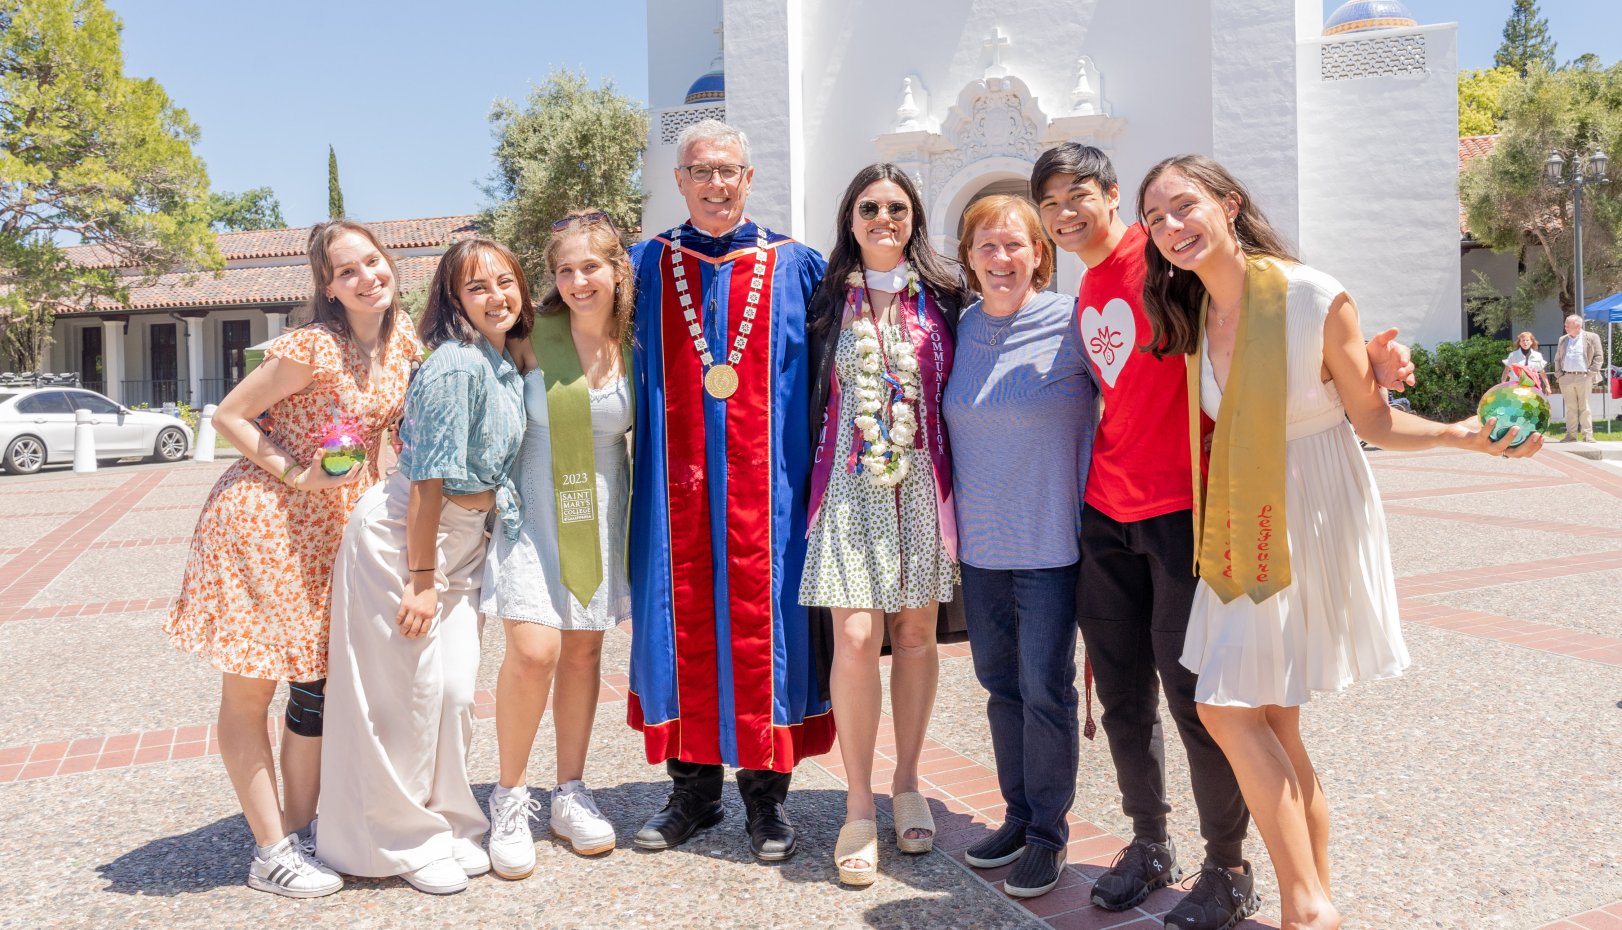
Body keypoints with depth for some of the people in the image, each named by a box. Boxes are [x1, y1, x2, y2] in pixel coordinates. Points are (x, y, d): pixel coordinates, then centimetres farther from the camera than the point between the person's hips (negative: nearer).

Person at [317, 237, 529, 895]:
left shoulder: (507, 365, 6)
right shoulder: (455, 365, -20)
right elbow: (428, 478, -21)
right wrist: (423, 578, -18)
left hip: (463, 538, 8)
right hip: (403, 535, -8)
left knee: (456, 684, 10)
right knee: (408, 687, 2)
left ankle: (449, 825, 26)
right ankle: (403, 840, 18)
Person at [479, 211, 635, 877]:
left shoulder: (634, 344, 0)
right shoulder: (533, 334, -8)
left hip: (602, 509, 3)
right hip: (536, 504, -3)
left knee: (585, 648, 8)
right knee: (534, 649, -14)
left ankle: (570, 793, 22)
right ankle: (510, 797, 7)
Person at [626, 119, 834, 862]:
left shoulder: (796, 266, 5)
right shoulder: (647, 267, 9)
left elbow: (822, 380, 5)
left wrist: (815, 479, -2)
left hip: (765, 487, -1)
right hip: (677, 488, 2)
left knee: (761, 622, 1)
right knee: (684, 623, 6)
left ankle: (766, 794, 16)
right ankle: (693, 787, 22)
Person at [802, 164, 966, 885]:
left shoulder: (943, 297, 7)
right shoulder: (830, 301, 8)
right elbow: (812, 398, 10)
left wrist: (961, 488, 1)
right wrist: (812, 490, 4)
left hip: (923, 482, 1)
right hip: (853, 483, -1)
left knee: (916, 633, 6)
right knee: (856, 636, -9)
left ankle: (907, 785, 25)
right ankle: (858, 809, 4)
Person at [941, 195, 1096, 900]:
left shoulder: (1071, 324, -10)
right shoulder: (960, 329, 5)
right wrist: (952, 505, 12)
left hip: (1049, 542, -5)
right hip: (979, 542, 5)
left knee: (1045, 688, 1)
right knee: (1000, 681, 14)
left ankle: (1048, 832, 19)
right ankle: (1018, 813, 30)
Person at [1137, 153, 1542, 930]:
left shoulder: (1314, 298, -14)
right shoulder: (1192, 313, 3)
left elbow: (1372, 420, -7)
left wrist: (1460, 435, -22)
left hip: (1312, 527, -6)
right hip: (1243, 531, 6)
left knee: (1229, 709, -10)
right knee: (1270, 727, 10)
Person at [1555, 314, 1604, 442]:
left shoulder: (1592, 337, 2)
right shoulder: (1562, 339, 15)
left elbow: (1599, 356, 0)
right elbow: (1557, 359, 18)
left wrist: (1591, 373, -9)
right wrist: (1559, 373, 6)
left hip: (1584, 377, -3)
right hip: (1566, 378, 4)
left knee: (1584, 407, -2)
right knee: (1570, 408, 5)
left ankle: (1588, 435, -1)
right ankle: (1571, 435, 7)